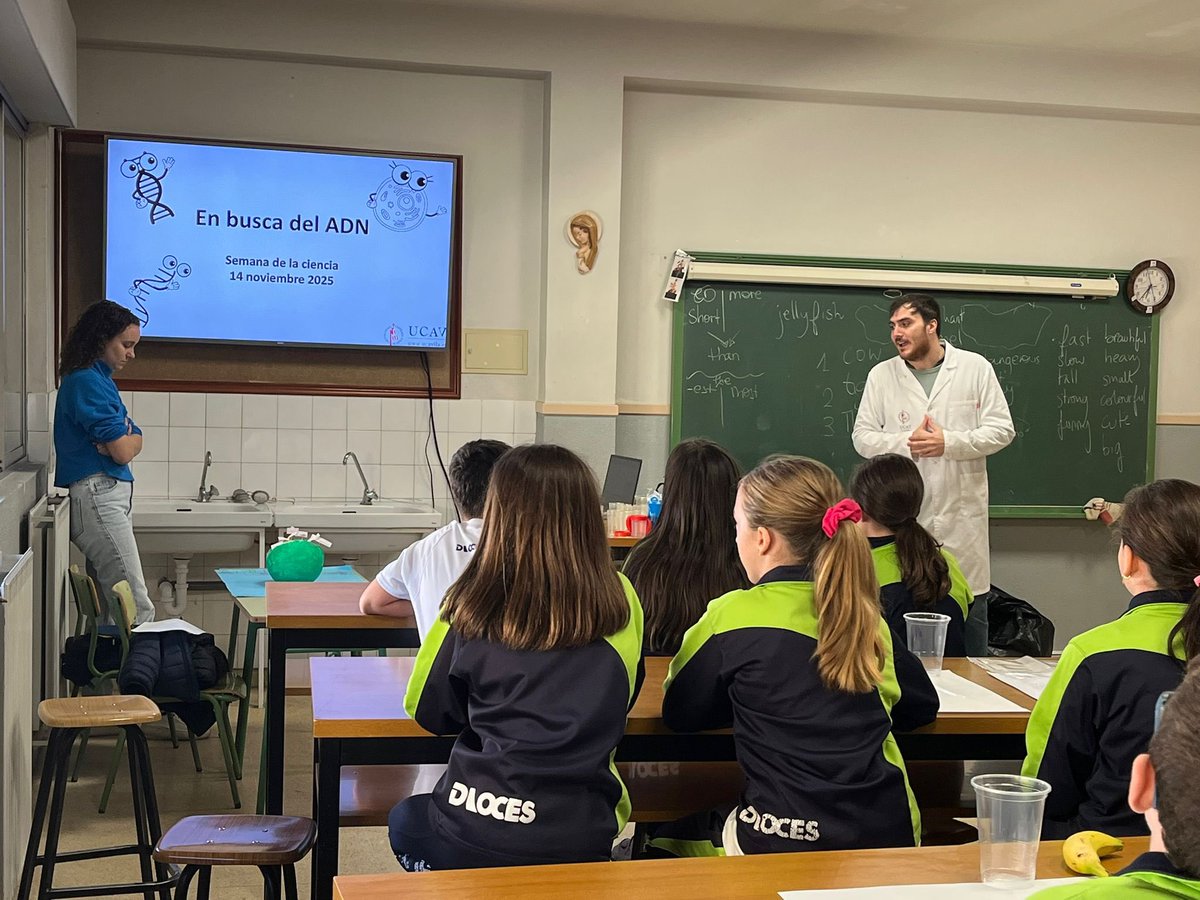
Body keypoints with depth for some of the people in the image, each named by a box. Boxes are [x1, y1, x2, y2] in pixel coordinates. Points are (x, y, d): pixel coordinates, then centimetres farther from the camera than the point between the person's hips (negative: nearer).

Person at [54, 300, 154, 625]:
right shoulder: (87, 382, -11)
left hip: (112, 495, 10)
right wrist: (125, 441, 8)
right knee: (139, 610, -16)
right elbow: (123, 452, -14)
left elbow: (135, 442, 14)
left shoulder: (100, 379, 19)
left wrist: (121, 440, -7)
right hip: (97, 495, -10)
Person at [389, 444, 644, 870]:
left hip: (474, 840, -3)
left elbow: (428, 711, 4)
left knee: (404, 820, 30)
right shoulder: (621, 600, -4)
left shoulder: (473, 609, -11)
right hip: (581, 839, 3)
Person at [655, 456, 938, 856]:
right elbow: (922, 706, 19)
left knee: (659, 845, 20)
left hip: (786, 846, -5)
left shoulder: (735, 614, -9)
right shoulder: (864, 616, 5)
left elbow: (678, 712, 4)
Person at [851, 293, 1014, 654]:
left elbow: (1001, 429, -1)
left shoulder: (976, 367, 1)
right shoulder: (881, 375, 5)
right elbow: (863, 436, 4)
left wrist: (948, 442, -14)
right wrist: (907, 444, -14)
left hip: (962, 513, -1)